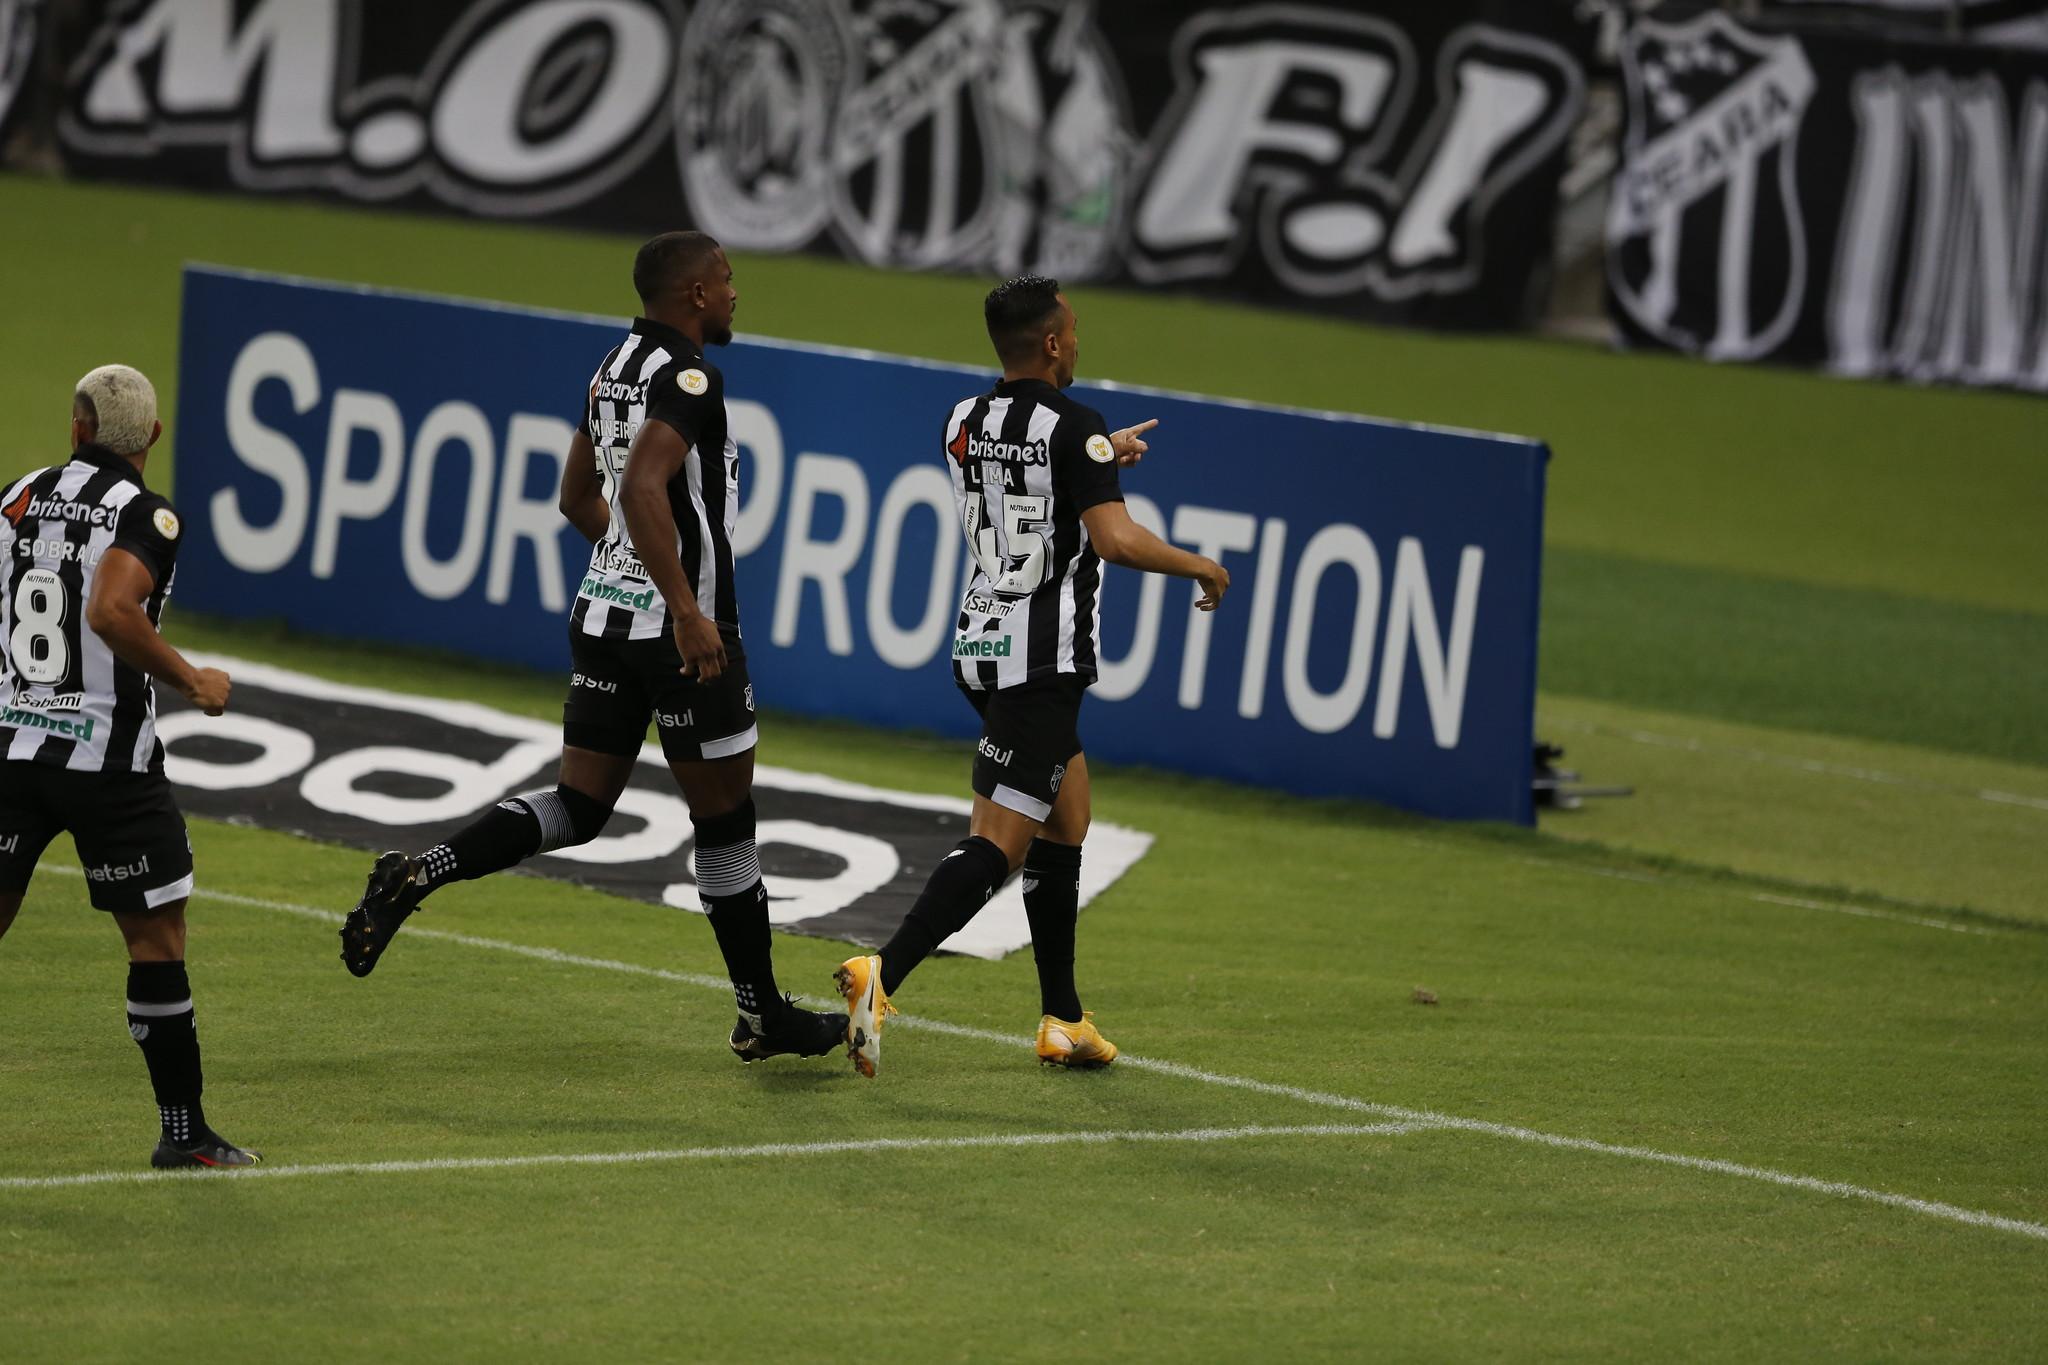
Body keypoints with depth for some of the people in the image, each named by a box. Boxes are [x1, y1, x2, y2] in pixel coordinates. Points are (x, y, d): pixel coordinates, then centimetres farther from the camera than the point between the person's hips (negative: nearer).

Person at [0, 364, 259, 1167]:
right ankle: (183, 1132, 8)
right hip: (107, 756, -5)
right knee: (157, 938, 6)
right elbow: (111, 612, -27)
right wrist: (192, 683, -14)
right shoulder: (144, 516, -10)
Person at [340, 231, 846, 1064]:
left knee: (578, 808, 8)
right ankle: (762, 1016, 15)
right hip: (677, 626, -8)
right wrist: (686, 607, -31)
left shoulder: (616, 368, 12)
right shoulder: (689, 376, -16)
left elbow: (580, 497, 22)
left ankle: (417, 876, -11)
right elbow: (641, 488, -30)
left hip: (605, 610, 8)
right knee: (724, 817, 4)